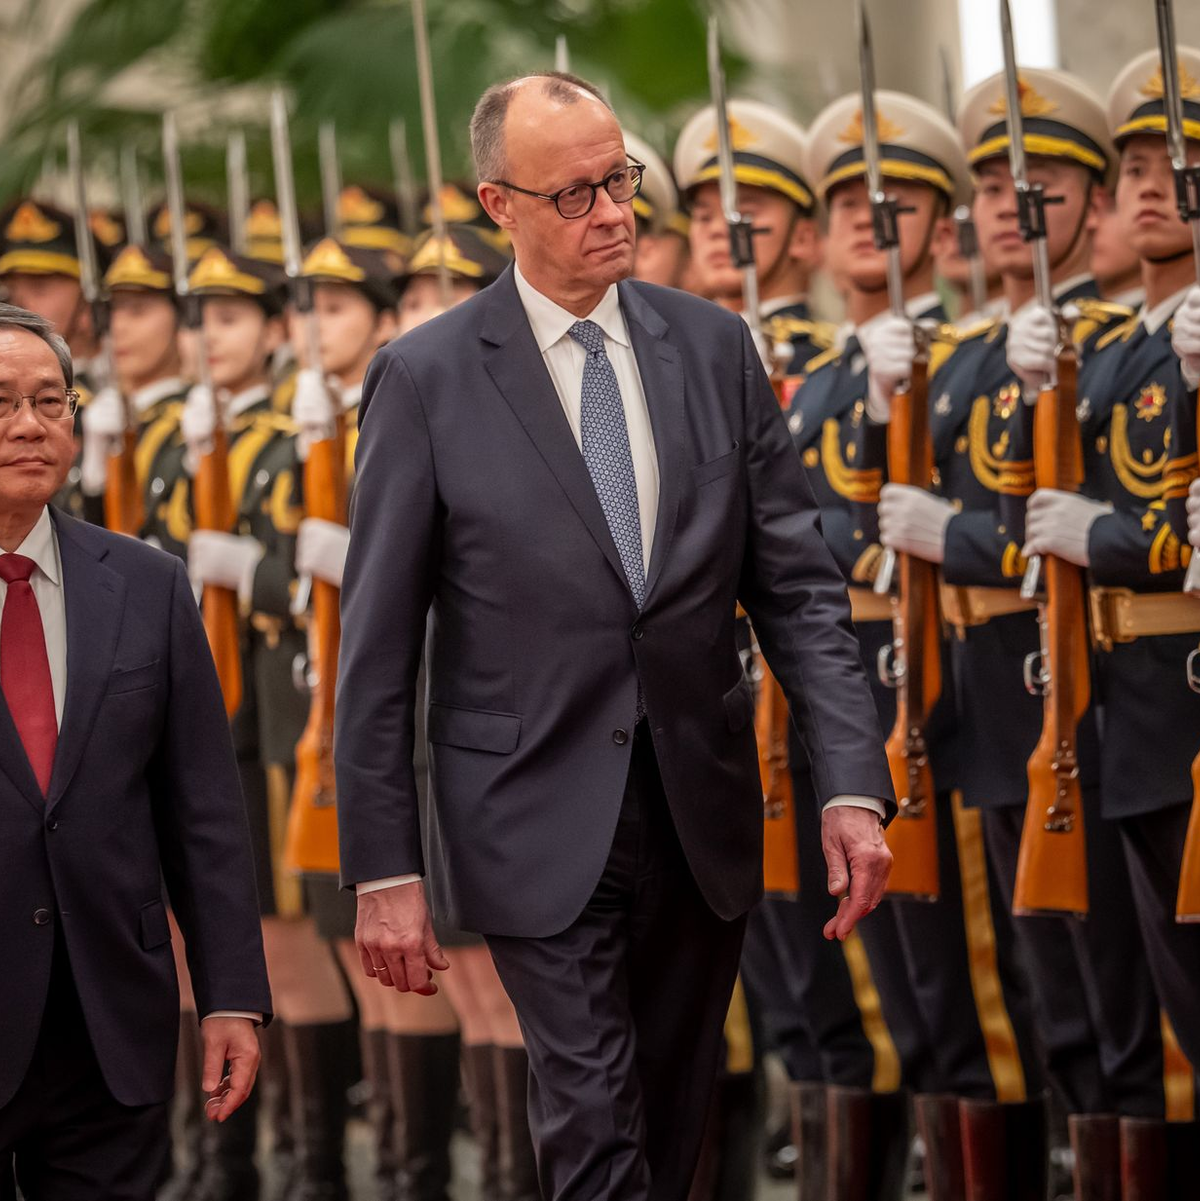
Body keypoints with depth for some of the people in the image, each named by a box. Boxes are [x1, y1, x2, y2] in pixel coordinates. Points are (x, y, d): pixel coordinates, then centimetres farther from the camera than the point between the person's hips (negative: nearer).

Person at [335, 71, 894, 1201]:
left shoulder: (714, 348, 4)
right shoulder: (425, 378, -6)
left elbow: (796, 585, 4)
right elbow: (378, 644, -4)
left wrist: (851, 784, -7)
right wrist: (382, 866, -7)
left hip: (703, 815, 4)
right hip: (540, 823, -4)